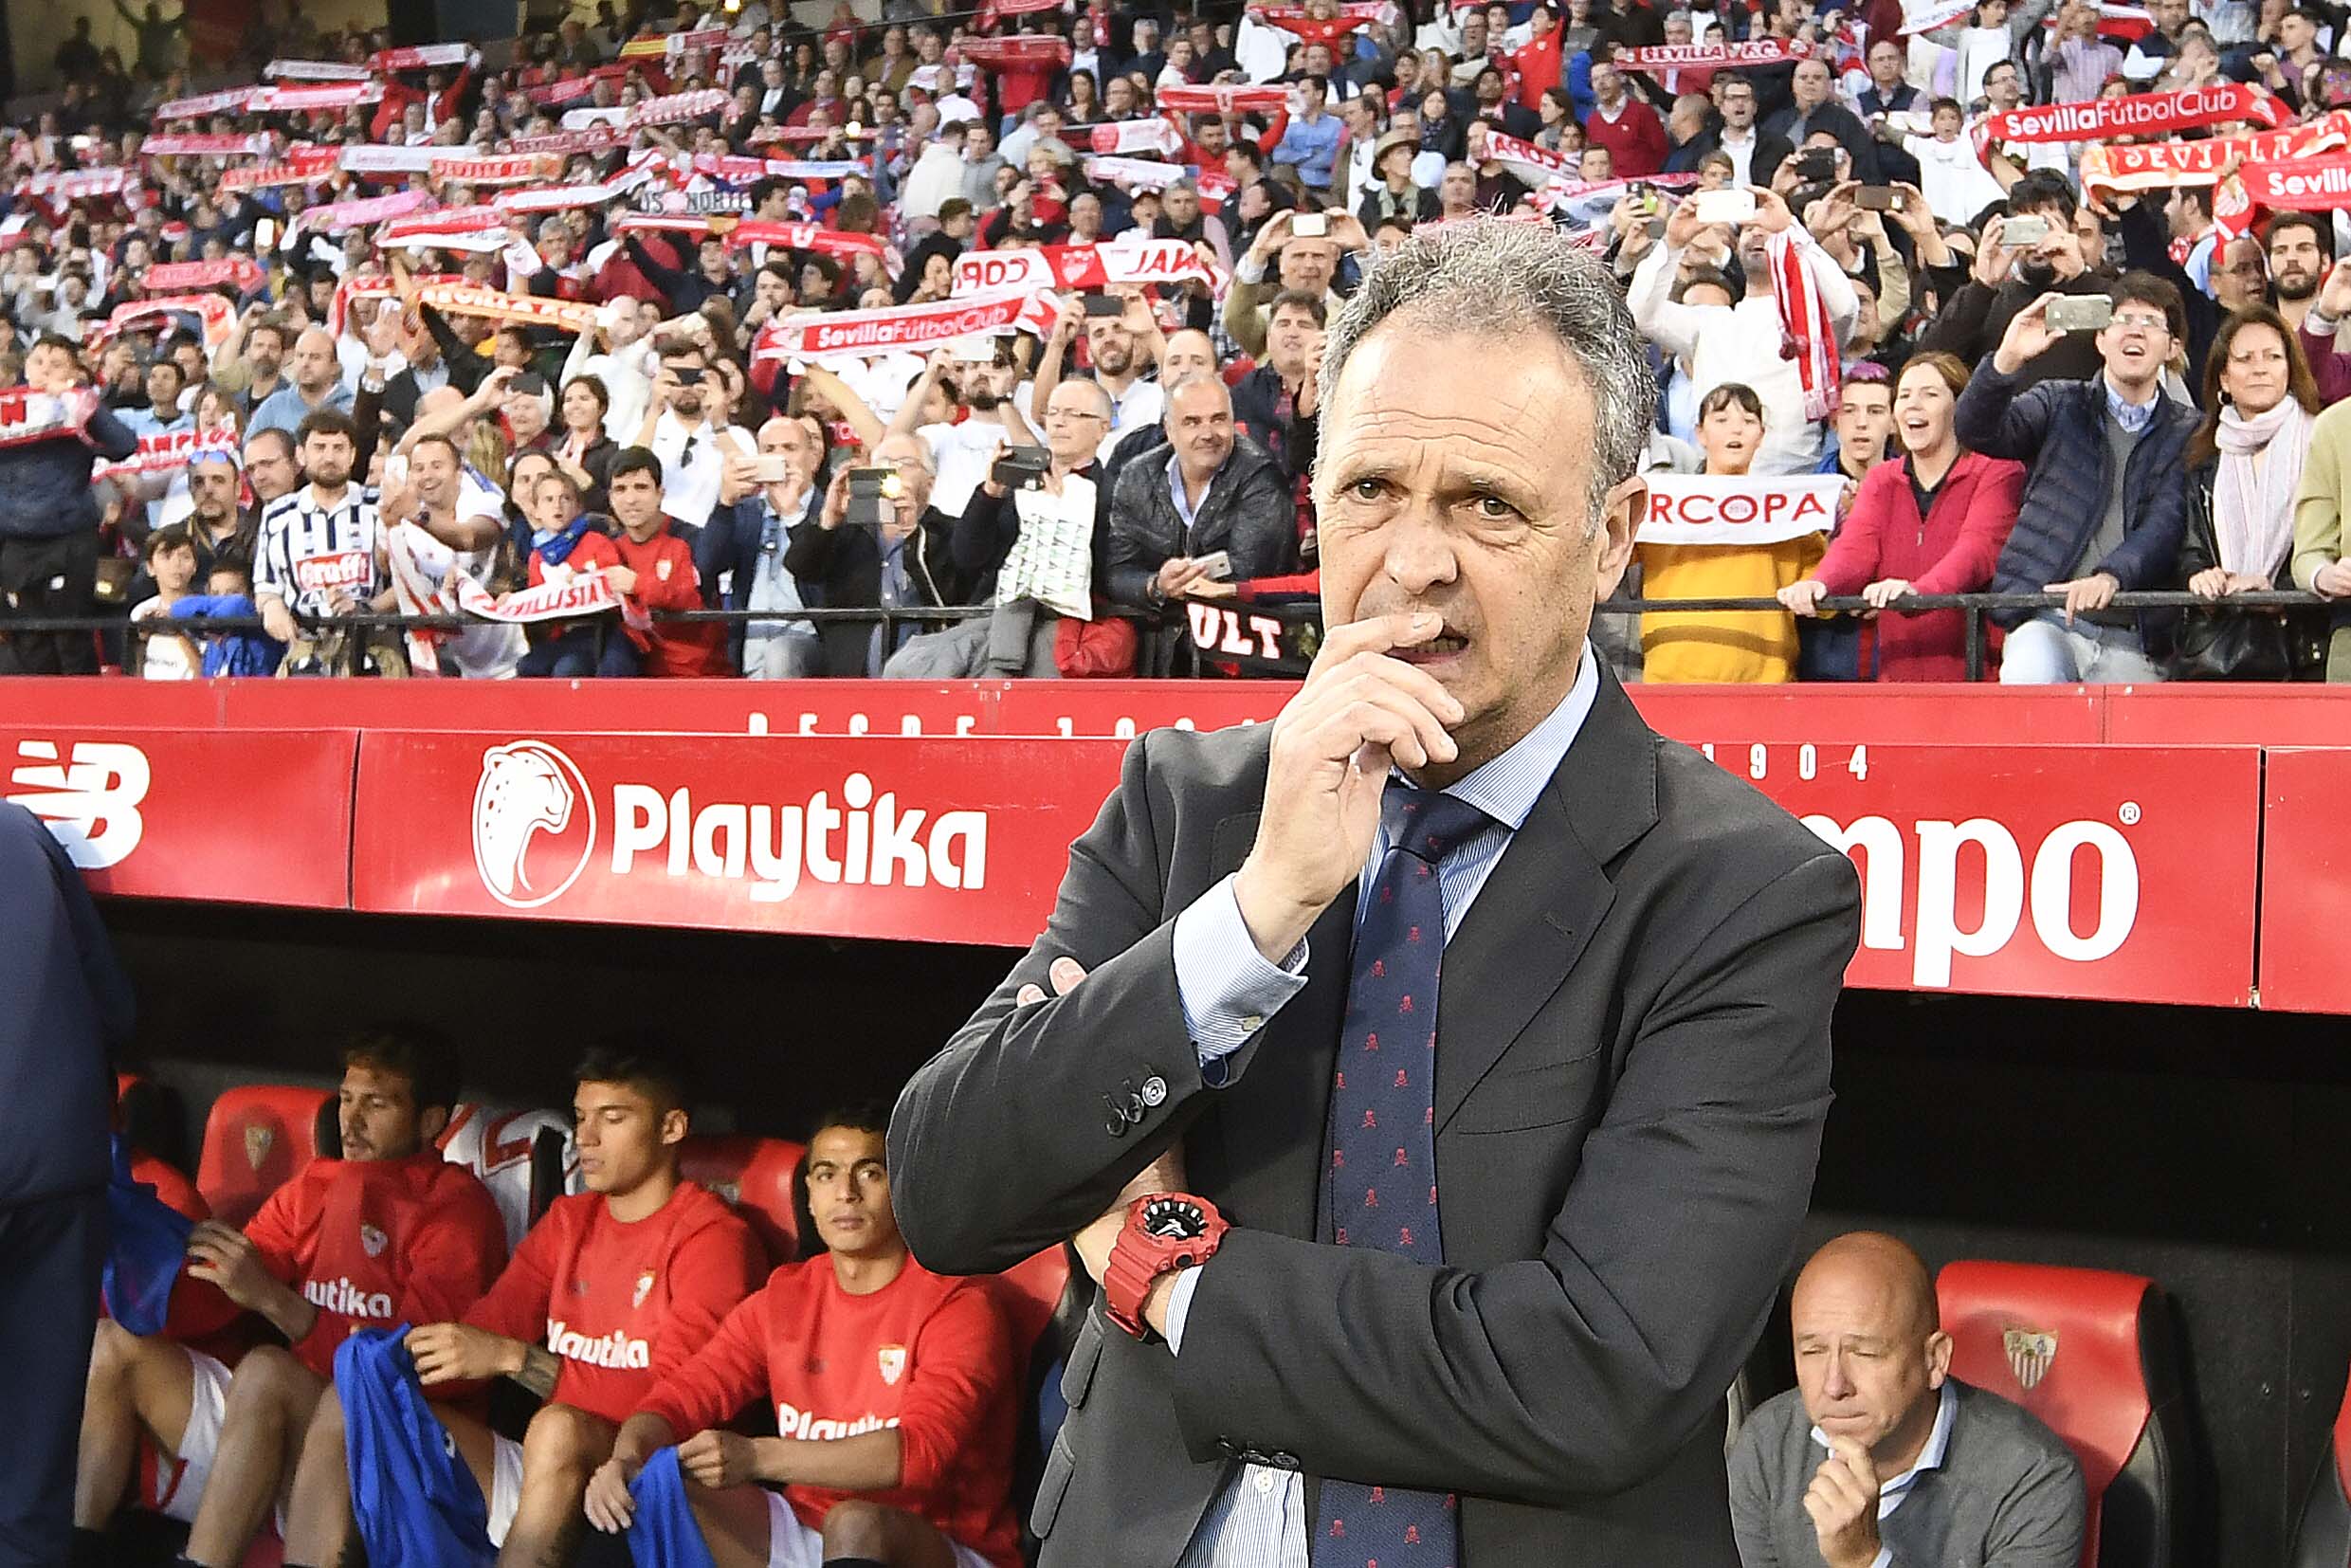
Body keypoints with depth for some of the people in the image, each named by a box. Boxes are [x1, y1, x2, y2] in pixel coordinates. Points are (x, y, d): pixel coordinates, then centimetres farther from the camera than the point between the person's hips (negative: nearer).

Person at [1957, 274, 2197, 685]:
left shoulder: (2187, 433, 12)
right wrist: (2008, 359, -21)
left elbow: (2167, 524, -2)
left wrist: (2110, 576, -21)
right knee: (2030, 678, -33)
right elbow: (1976, 431, -2)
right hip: (2047, 619, -1)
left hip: (2131, 640, 1)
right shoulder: (2060, 405, 14)